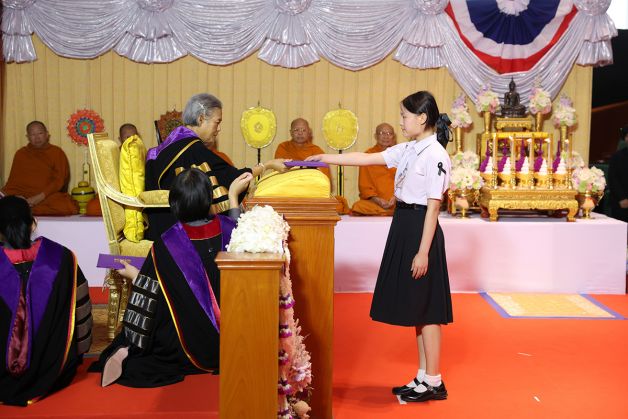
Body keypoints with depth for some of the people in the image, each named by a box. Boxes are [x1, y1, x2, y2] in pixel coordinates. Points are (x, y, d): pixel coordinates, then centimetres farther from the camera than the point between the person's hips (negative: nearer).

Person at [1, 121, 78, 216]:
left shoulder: (57, 152, 9)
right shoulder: (21, 154, 18)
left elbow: (59, 181, -1)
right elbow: (13, 180, 16)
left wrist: (40, 197, -15)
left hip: (49, 196, 0)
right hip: (22, 195, 0)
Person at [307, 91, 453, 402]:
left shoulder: (436, 155, -15)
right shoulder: (408, 149, 10)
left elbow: (433, 206, -17)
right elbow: (367, 159, 13)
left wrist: (423, 252, -18)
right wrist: (325, 159, 9)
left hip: (420, 229, -9)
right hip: (403, 227, 9)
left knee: (425, 308, -1)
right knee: (415, 307, 13)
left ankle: (433, 382, 11)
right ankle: (423, 376, 23)